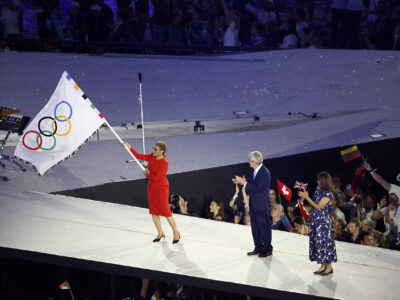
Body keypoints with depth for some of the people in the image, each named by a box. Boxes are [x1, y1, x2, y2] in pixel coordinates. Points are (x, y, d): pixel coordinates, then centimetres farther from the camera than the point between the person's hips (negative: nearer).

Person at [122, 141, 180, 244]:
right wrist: (130, 148, -4)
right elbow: (138, 156, 5)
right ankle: (160, 233, 26)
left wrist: (147, 174, -7)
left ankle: (176, 233, 15)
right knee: (154, 212, 12)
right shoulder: (152, 157, 0)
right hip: (152, 187, 8)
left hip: (161, 189, -8)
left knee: (166, 212, -1)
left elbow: (156, 177, -23)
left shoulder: (164, 162, -23)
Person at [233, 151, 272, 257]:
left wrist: (244, 183, -23)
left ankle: (267, 249, 13)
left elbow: (257, 188, -26)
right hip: (253, 204, 9)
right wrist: (242, 181, 3)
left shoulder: (265, 173, -23)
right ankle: (258, 247, 27)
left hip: (262, 205, -9)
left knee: (264, 227, 2)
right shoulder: (255, 171, 3)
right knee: (255, 227, 15)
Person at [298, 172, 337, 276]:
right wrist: (305, 196, 6)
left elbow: (318, 206, -16)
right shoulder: (318, 190, 9)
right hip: (315, 219, 8)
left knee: (324, 241, -3)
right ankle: (323, 266, 17)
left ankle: (329, 266, 6)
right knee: (317, 241, 9)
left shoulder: (328, 194, -15)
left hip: (323, 220, -8)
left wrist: (307, 197, -14)